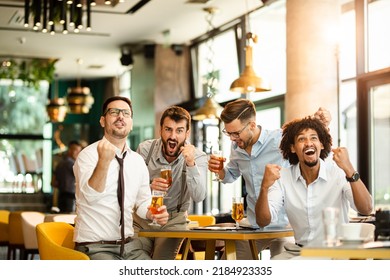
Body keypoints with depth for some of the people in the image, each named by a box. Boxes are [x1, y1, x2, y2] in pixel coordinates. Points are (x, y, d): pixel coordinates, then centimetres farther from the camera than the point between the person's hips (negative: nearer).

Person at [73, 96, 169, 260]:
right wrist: (104, 161, -38)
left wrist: (154, 213, -4)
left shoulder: (138, 161, 10)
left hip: (129, 245, 6)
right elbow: (91, 196, -23)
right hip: (94, 247, -6)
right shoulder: (88, 155, -8)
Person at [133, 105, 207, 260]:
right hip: (142, 217, 1)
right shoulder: (145, 149, -8)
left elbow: (198, 196, -23)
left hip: (174, 220, -1)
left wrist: (191, 164, -37)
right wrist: (149, 187, -31)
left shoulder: (198, 157, -11)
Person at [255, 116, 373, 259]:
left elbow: (366, 209, -20)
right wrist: (265, 186, -24)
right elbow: (263, 221, -6)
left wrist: (349, 170, -33)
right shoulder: (282, 177, 1)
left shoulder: (339, 172, -7)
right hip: (299, 251, 3)